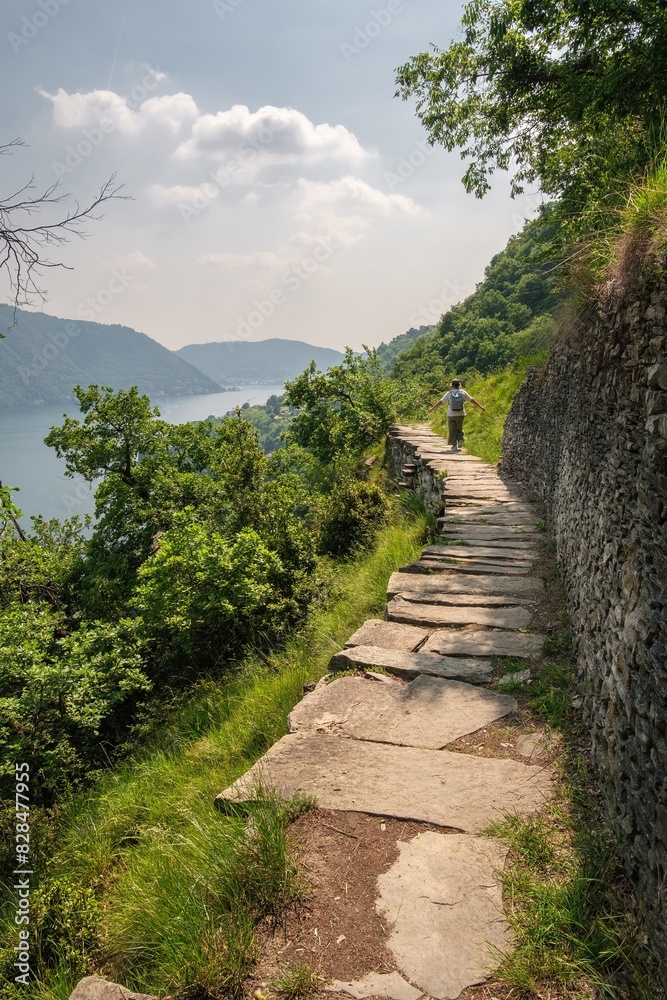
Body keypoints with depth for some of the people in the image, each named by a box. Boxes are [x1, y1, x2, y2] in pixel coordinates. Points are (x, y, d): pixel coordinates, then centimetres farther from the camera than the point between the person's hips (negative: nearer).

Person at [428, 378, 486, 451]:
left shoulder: (449, 393, -4)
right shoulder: (463, 392, 0)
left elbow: (440, 402, -3)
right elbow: (472, 400, 4)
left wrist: (432, 408, 6)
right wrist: (481, 407, 13)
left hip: (451, 415, -1)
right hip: (461, 414, 1)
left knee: (452, 430, 6)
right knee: (459, 429, 20)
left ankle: (454, 445, 4)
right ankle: (461, 439, -1)